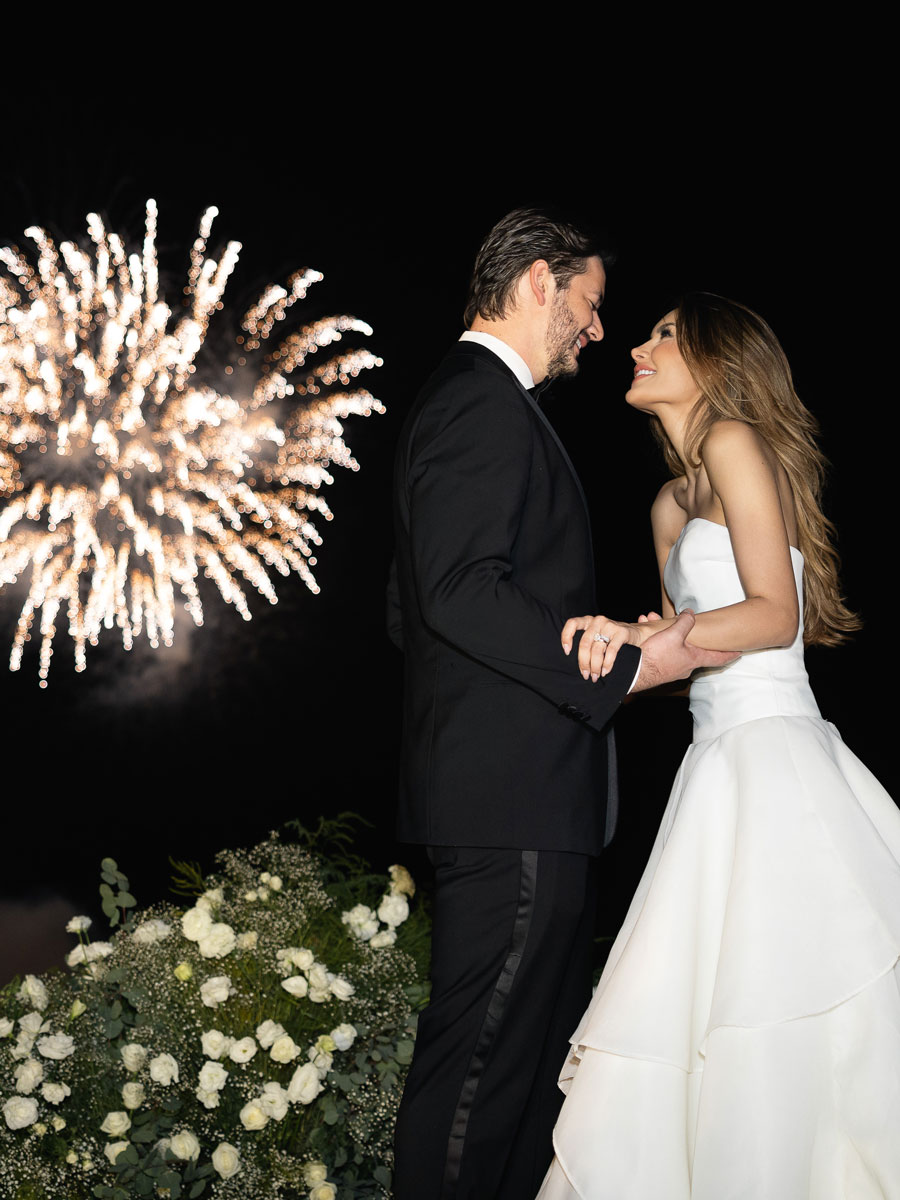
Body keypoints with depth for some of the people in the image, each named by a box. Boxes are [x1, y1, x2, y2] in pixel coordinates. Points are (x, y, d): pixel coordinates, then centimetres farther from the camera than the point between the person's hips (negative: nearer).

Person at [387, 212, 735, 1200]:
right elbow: (463, 593, -22)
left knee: (537, 1052, 14)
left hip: (523, 799, 11)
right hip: (512, 795, -11)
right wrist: (624, 667, -18)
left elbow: (412, 612, 24)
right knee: (482, 1057, -5)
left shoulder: (476, 399, 23)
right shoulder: (484, 401, -10)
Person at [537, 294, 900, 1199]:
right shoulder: (673, 501, 21)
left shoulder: (736, 442, -4)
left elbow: (774, 614, -13)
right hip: (729, 760, 9)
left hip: (768, 763, -9)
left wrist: (637, 637, -20)